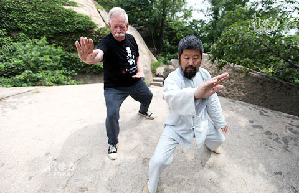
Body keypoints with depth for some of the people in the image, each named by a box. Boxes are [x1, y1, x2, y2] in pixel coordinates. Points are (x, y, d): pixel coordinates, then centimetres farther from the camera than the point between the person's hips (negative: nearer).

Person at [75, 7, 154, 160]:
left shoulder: (131, 39, -2)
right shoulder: (106, 42, -23)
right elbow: (99, 54, -47)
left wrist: (140, 71, -7)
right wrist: (88, 58, -71)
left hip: (135, 82, 7)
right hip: (114, 87, -6)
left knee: (147, 96, 25)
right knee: (112, 114, -18)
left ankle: (143, 111, 63)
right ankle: (112, 143, 11)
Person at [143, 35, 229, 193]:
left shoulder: (205, 75, -8)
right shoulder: (172, 79, -26)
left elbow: (212, 100, 5)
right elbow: (173, 98, -51)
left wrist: (220, 122, 13)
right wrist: (196, 93, -71)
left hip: (200, 122, 6)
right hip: (177, 126, -5)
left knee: (219, 139, 27)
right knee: (158, 161, -16)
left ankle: (209, 145, 69)